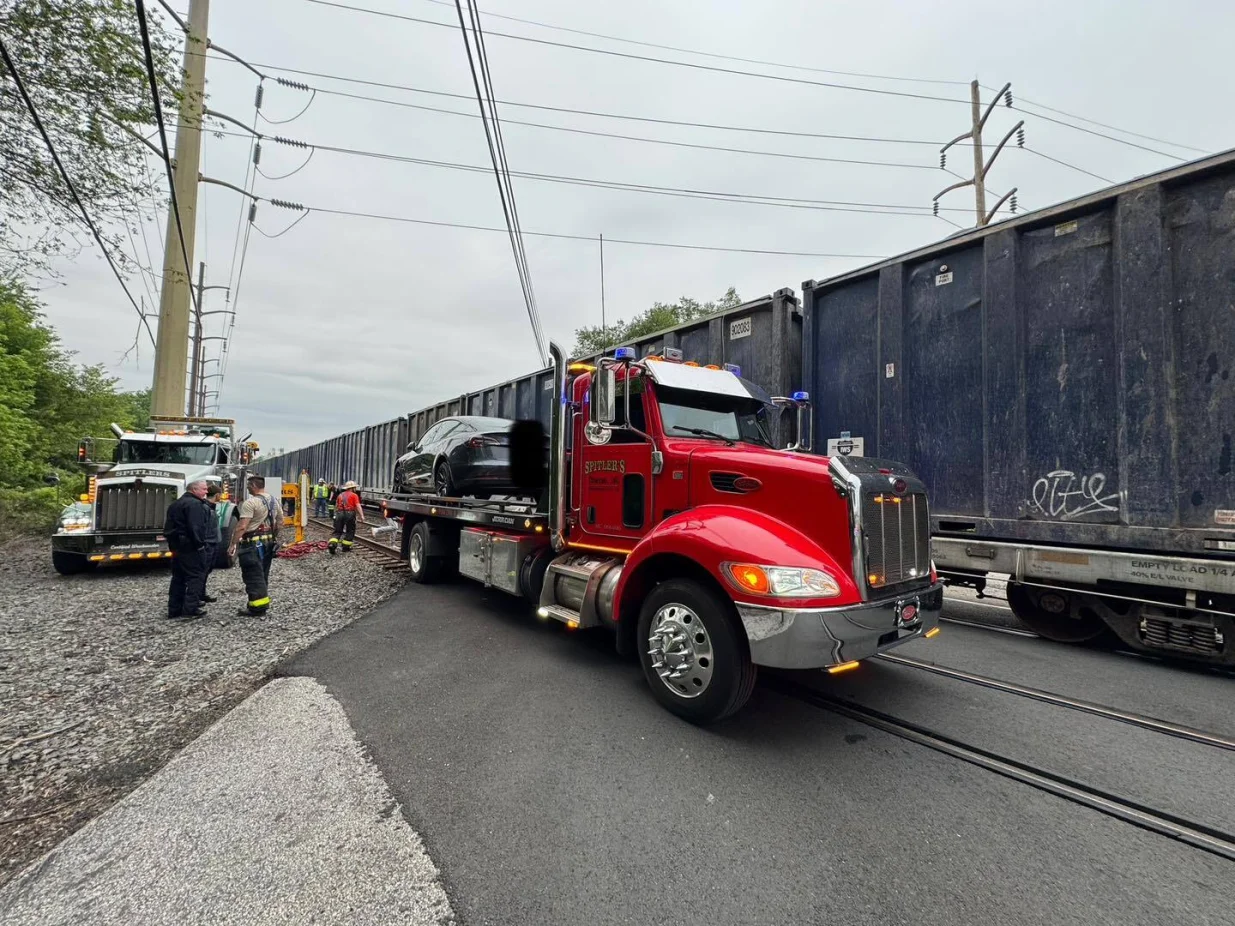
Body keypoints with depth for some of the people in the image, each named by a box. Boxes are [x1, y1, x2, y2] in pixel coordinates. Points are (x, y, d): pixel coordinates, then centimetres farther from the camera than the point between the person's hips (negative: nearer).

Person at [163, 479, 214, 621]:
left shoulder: (175, 504, 19)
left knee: (178, 578, 14)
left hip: (176, 546, 10)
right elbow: (196, 527, -23)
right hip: (190, 547, -10)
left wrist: (172, 545, 21)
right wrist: (199, 543, -16)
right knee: (196, 577, -5)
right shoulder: (194, 504, -15)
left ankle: (174, 611, 17)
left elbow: (168, 526, 21)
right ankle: (190, 610, -7)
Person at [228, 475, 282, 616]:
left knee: (253, 576, -4)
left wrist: (233, 544, -18)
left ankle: (256, 607, -2)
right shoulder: (274, 501, 10)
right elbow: (280, 522, 17)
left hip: (253, 543, -8)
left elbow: (241, 527, -22)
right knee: (262, 574, 17)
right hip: (269, 542, 8)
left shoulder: (250, 502, -16)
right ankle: (263, 603, 23)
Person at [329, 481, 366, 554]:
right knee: (350, 531, 10)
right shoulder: (354, 495, 1)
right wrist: (362, 516, -15)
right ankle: (346, 548, 13)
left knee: (337, 531, 10)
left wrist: (336, 514, 44)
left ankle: (332, 544, -11)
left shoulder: (340, 495, 19)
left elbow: (336, 506, 28)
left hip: (339, 513, 5)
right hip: (349, 513, -4)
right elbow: (358, 506, -10)